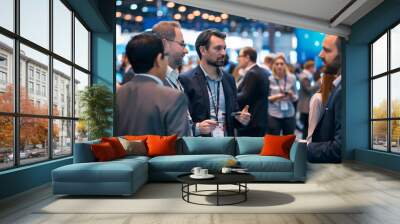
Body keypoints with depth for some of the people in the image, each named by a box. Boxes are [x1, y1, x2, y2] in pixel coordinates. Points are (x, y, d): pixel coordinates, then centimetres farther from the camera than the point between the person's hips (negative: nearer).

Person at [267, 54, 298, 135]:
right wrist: (275, 97, -16)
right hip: (274, 115, -2)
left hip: (289, 115, 3)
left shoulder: (292, 78, 3)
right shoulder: (269, 79, -4)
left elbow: (296, 97, 10)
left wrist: (291, 95, -10)